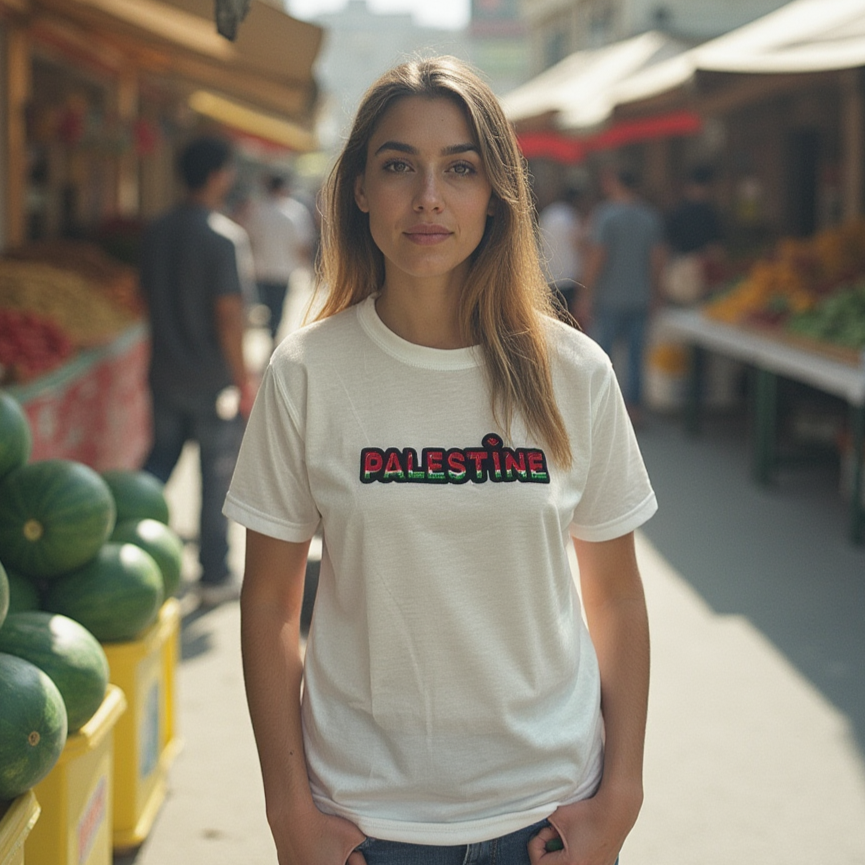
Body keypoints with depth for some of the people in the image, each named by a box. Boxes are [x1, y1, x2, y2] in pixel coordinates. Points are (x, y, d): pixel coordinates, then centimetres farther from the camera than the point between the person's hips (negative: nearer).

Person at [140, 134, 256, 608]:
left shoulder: (156, 232, 3)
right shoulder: (226, 237, -18)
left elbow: (149, 297, 11)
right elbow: (228, 315, -20)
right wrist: (244, 380, -11)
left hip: (166, 375, 6)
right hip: (214, 382, -6)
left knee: (158, 465, 18)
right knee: (218, 480, 7)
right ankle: (215, 576, 17)